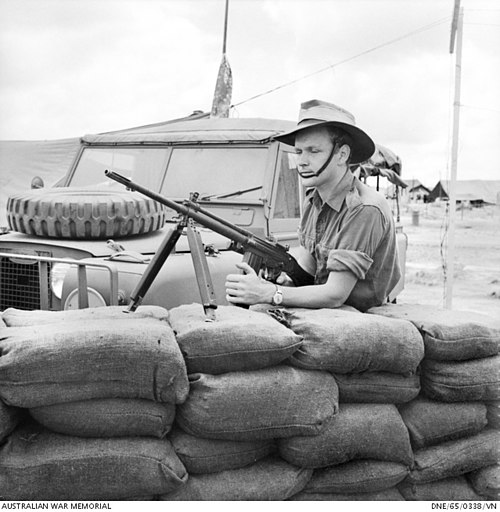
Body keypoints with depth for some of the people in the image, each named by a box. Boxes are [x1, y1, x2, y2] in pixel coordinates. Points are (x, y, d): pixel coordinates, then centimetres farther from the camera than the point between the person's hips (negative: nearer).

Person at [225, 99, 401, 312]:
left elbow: (335, 295, -27)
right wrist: (269, 284, -13)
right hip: (321, 305, 7)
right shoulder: (313, 200, 4)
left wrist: (269, 294, -34)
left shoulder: (366, 210, -23)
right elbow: (306, 266, 8)